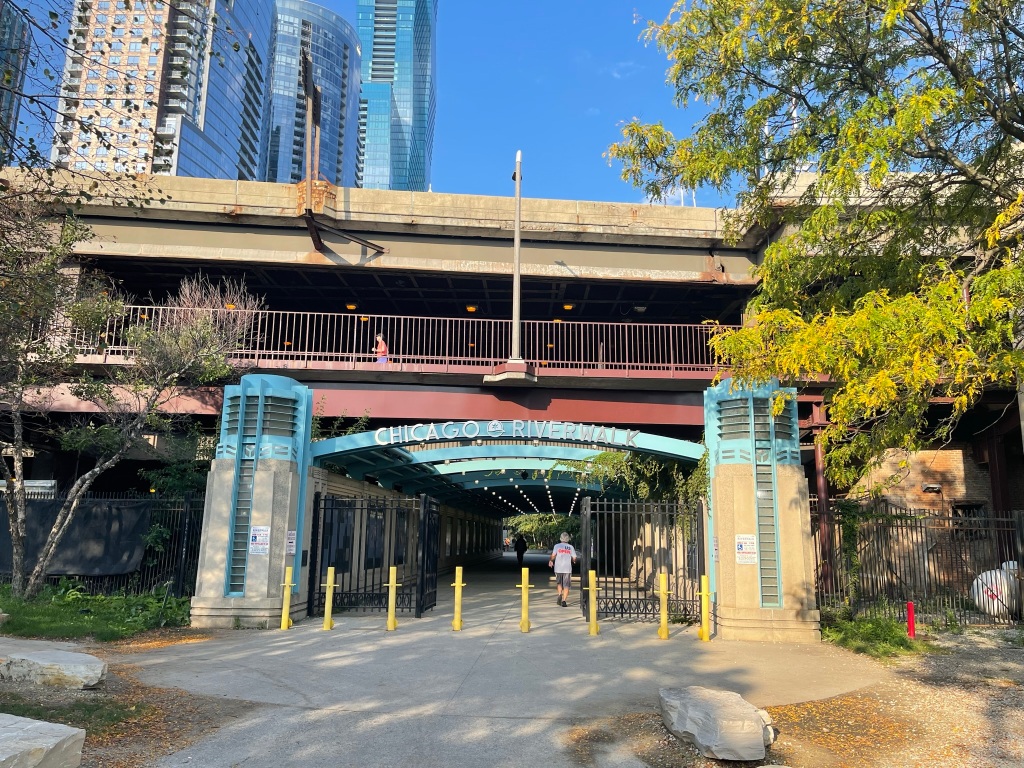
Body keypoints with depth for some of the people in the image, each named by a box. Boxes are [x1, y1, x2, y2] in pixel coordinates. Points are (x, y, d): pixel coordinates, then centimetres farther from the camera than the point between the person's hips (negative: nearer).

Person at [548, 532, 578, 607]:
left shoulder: (557, 546, -1)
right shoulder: (571, 547, 2)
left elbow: (553, 555, -10)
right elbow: (574, 558, 2)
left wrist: (551, 561, 10)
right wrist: (573, 561, 24)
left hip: (558, 568, 0)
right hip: (567, 569, 0)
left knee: (559, 583, 18)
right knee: (566, 586, 4)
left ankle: (560, 595, -5)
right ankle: (563, 601, -5)